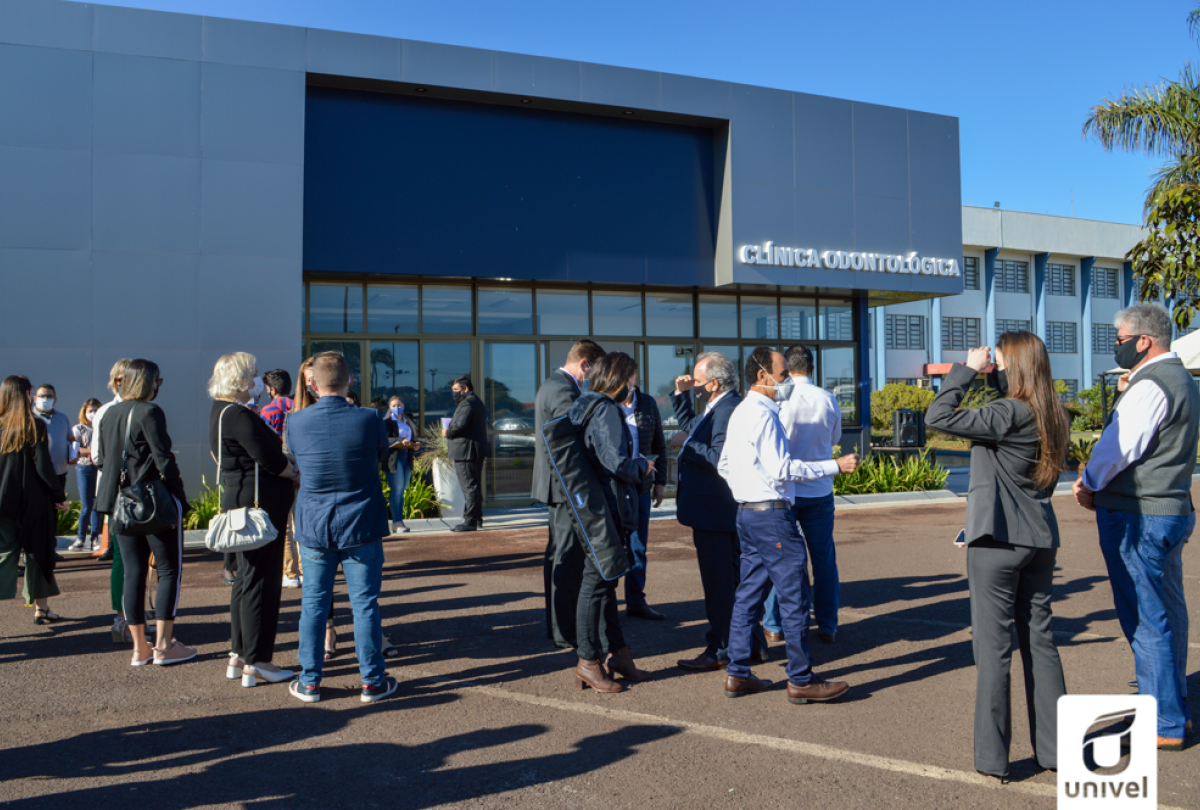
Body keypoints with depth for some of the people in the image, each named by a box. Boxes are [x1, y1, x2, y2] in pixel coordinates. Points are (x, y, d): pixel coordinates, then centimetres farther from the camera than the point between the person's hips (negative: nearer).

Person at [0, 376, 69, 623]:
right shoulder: (34, 426, -10)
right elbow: (43, 466, -13)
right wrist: (60, 497, -4)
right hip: (32, 502, -3)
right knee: (37, 552, 10)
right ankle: (41, 608, 19)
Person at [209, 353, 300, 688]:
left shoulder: (220, 411, 14)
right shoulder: (239, 415, -18)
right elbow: (271, 461, -20)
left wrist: (284, 460, 5)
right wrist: (296, 471, -3)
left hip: (239, 499, 11)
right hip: (259, 500, -11)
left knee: (247, 577, 17)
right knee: (260, 580, -3)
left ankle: (239, 656, 25)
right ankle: (256, 663, 4)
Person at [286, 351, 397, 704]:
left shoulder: (296, 422, -7)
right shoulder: (367, 420, -12)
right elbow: (382, 454, 6)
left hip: (313, 528, 2)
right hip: (360, 527, -2)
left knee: (313, 604, 11)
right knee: (364, 604, 6)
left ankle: (309, 681, 20)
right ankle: (372, 681, 14)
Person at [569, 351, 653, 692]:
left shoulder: (585, 405, 14)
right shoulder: (605, 410, -17)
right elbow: (618, 463, -24)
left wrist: (638, 466, 17)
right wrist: (642, 466, -5)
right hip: (605, 510, -11)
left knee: (605, 580, 16)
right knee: (596, 582, -3)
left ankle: (616, 653, 26)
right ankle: (588, 662, 7)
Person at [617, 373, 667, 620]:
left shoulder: (648, 404, 8)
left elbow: (659, 445, 15)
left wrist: (660, 481, 11)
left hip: (641, 487, 4)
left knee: (638, 547, 11)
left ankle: (636, 602, 22)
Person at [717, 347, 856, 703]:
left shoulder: (740, 413, 16)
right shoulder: (762, 414, -16)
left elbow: (724, 465, 20)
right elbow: (782, 469, -21)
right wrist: (835, 466, -19)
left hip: (747, 512, 10)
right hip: (772, 514, -10)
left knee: (749, 593, 13)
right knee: (794, 595, -4)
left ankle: (737, 674, 17)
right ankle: (801, 680, 3)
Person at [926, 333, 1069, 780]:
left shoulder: (1009, 415, -18)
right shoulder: (1053, 416, 7)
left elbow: (938, 417, -22)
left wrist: (967, 369, -12)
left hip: (997, 540, -8)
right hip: (1040, 538, 8)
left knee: (993, 644, 0)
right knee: (1039, 639, 15)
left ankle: (992, 757, 8)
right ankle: (1054, 747, 23)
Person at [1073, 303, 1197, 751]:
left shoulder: (1150, 386, -18)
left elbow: (1119, 449, -21)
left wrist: (1090, 483, -3)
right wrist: (1099, 483, 7)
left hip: (1137, 515, -11)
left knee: (1145, 619, -3)